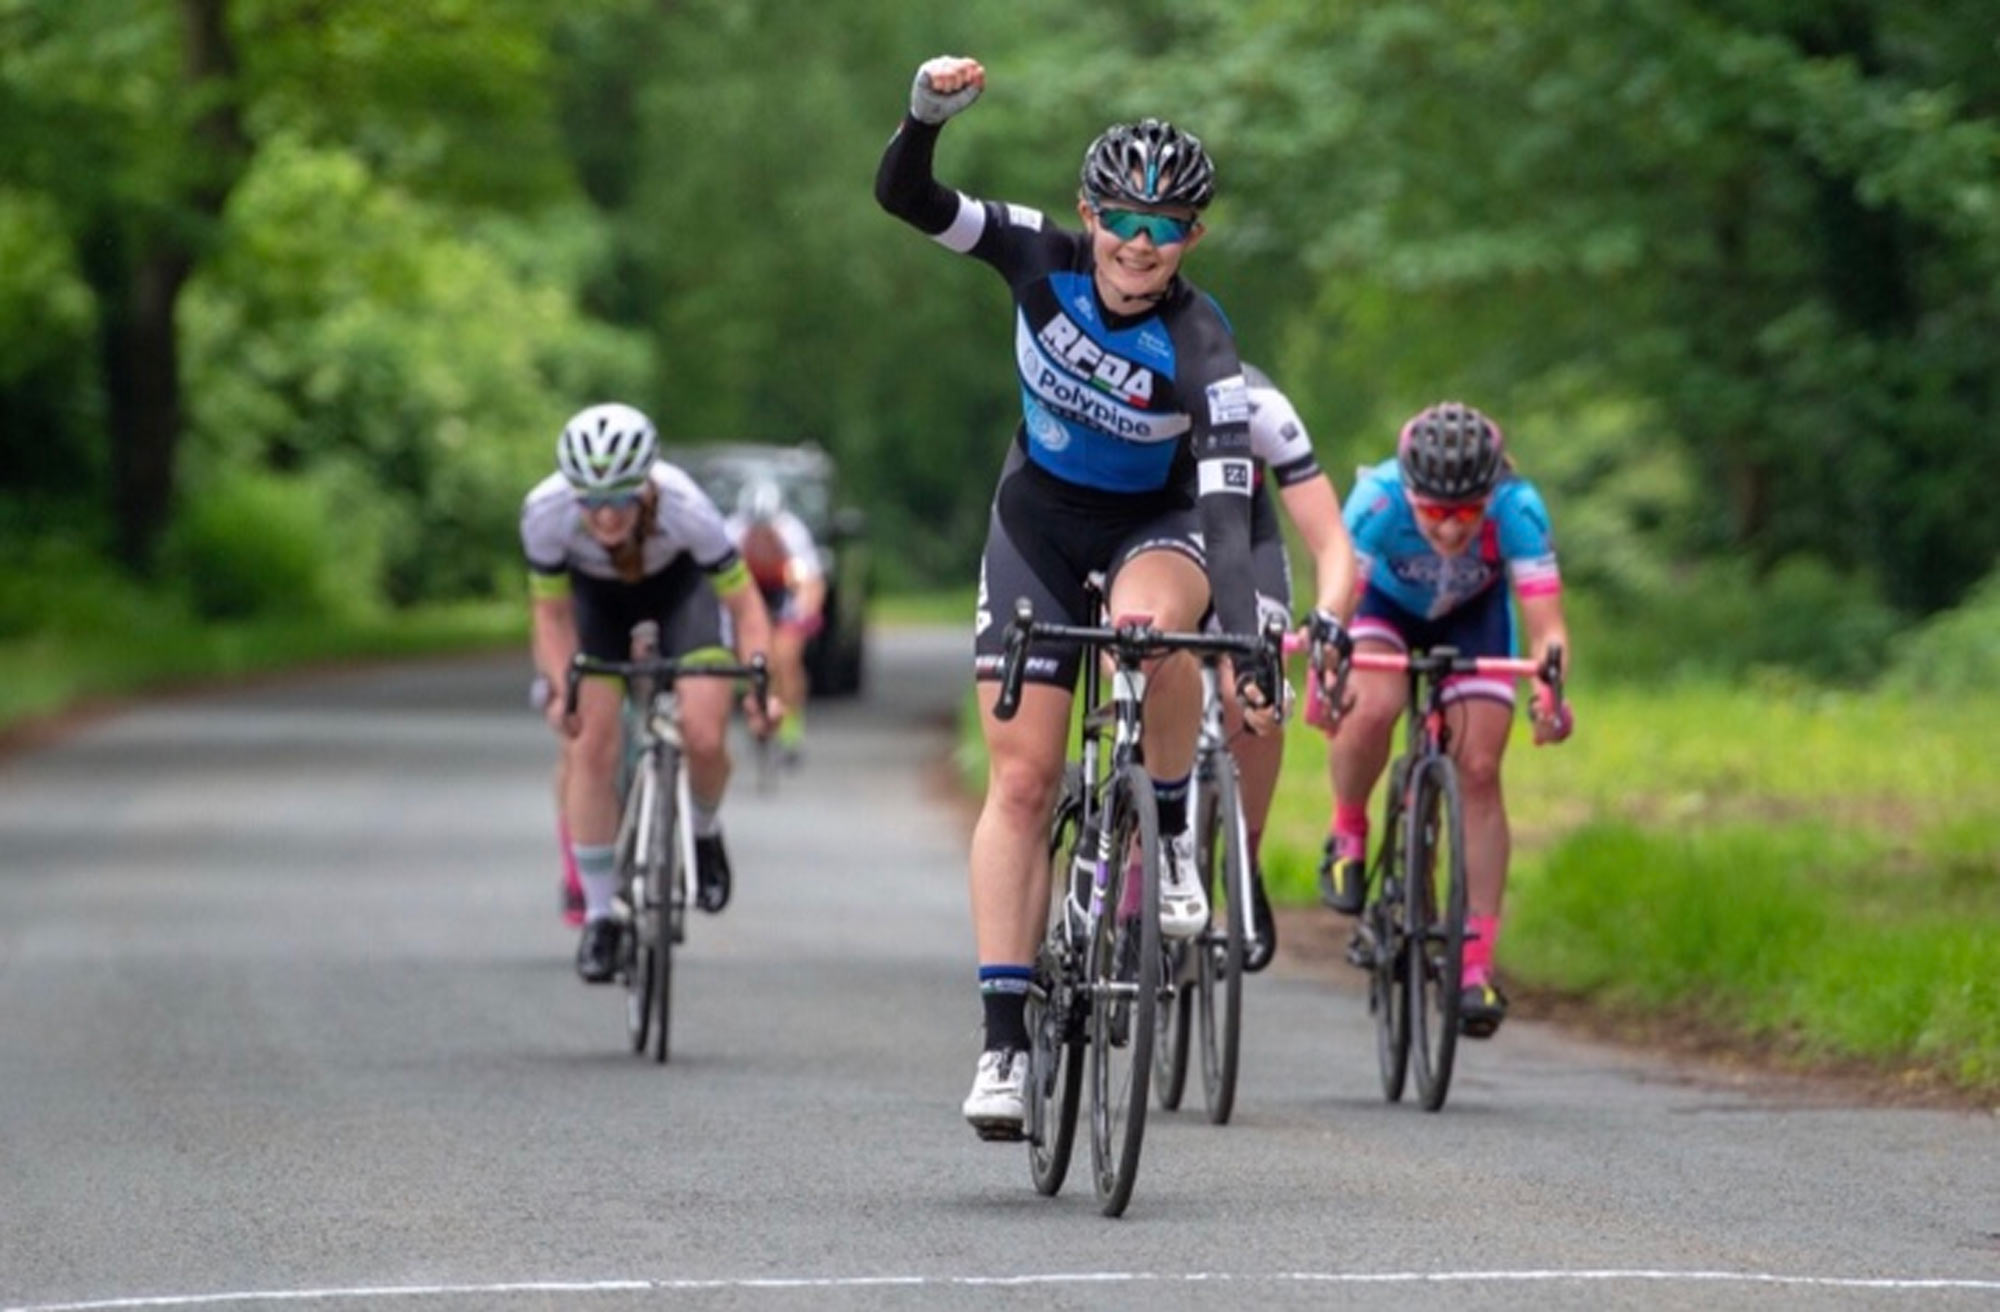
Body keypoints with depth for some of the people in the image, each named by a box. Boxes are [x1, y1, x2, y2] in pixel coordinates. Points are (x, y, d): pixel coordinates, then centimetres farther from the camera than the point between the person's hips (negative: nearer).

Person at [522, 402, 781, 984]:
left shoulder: (685, 509, -38)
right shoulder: (545, 512, -34)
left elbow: (744, 604, -26)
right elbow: (552, 613, -18)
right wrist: (562, 688, -33)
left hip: (680, 588, -1)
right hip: (594, 597, 1)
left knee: (704, 738, -19)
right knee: (590, 745, -13)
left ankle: (704, 834, 15)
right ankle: (599, 914, 0)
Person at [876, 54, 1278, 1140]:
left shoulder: (1200, 350, -27)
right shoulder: (1043, 260, -18)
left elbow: (1228, 510, -35)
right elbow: (903, 198, -18)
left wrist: (1249, 651, -48)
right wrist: (928, 112, -39)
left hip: (1157, 526, -2)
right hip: (1041, 519, 2)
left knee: (1150, 621, -39)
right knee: (1021, 780, -7)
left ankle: (1173, 837, -15)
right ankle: (1005, 1039, -7)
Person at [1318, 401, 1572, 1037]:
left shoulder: (1516, 508, -36)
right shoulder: (1378, 500, -39)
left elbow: (1546, 626, -40)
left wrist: (1549, 690, -59)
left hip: (1472, 613, 1)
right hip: (1384, 603, -1)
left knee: (1479, 770, -12)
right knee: (1373, 706, -31)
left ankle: (1477, 963, -5)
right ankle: (1347, 836, -1)